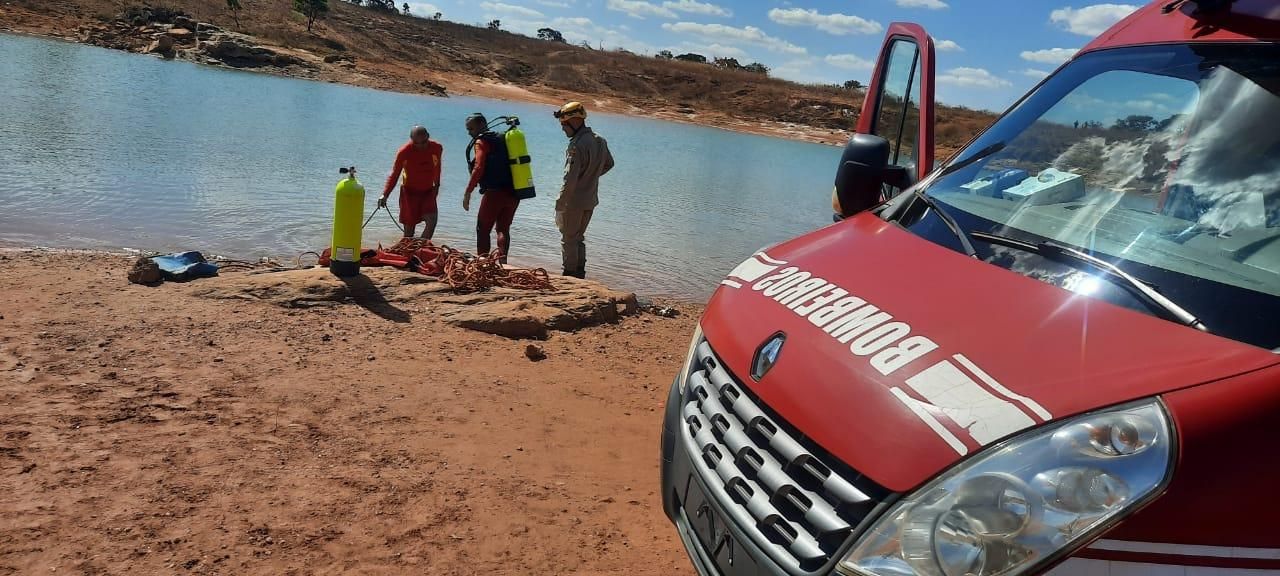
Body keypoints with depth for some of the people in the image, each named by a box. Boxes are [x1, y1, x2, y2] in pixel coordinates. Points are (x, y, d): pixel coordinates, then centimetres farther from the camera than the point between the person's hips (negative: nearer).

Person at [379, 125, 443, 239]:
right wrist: (385, 194, -22)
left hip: (428, 191, 2)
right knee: (409, 228, -1)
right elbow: (395, 174, -11)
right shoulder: (404, 152, -19)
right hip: (409, 191, -2)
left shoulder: (437, 148, -10)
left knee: (432, 221, -17)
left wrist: (436, 185, 18)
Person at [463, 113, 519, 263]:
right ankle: (502, 262, 1)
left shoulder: (482, 141, -3)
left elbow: (479, 168, -14)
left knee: (483, 230, 5)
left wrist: (467, 193, -12)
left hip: (495, 193, -7)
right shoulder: (501, 139, 20)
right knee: (503, 229, 12)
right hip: (513, 193, 7)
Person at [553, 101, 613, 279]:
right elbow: (609, 164, 21)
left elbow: (570, 179, -24)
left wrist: (560, 204, -18)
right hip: (591, 200, 8)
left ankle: (570, 275, 9)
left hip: (574, 202, -8)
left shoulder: (577, 146, -22)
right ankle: (580, 273, 24)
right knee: (579, 237, 20)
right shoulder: (600, 141, 5)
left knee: (568, 239, 4)